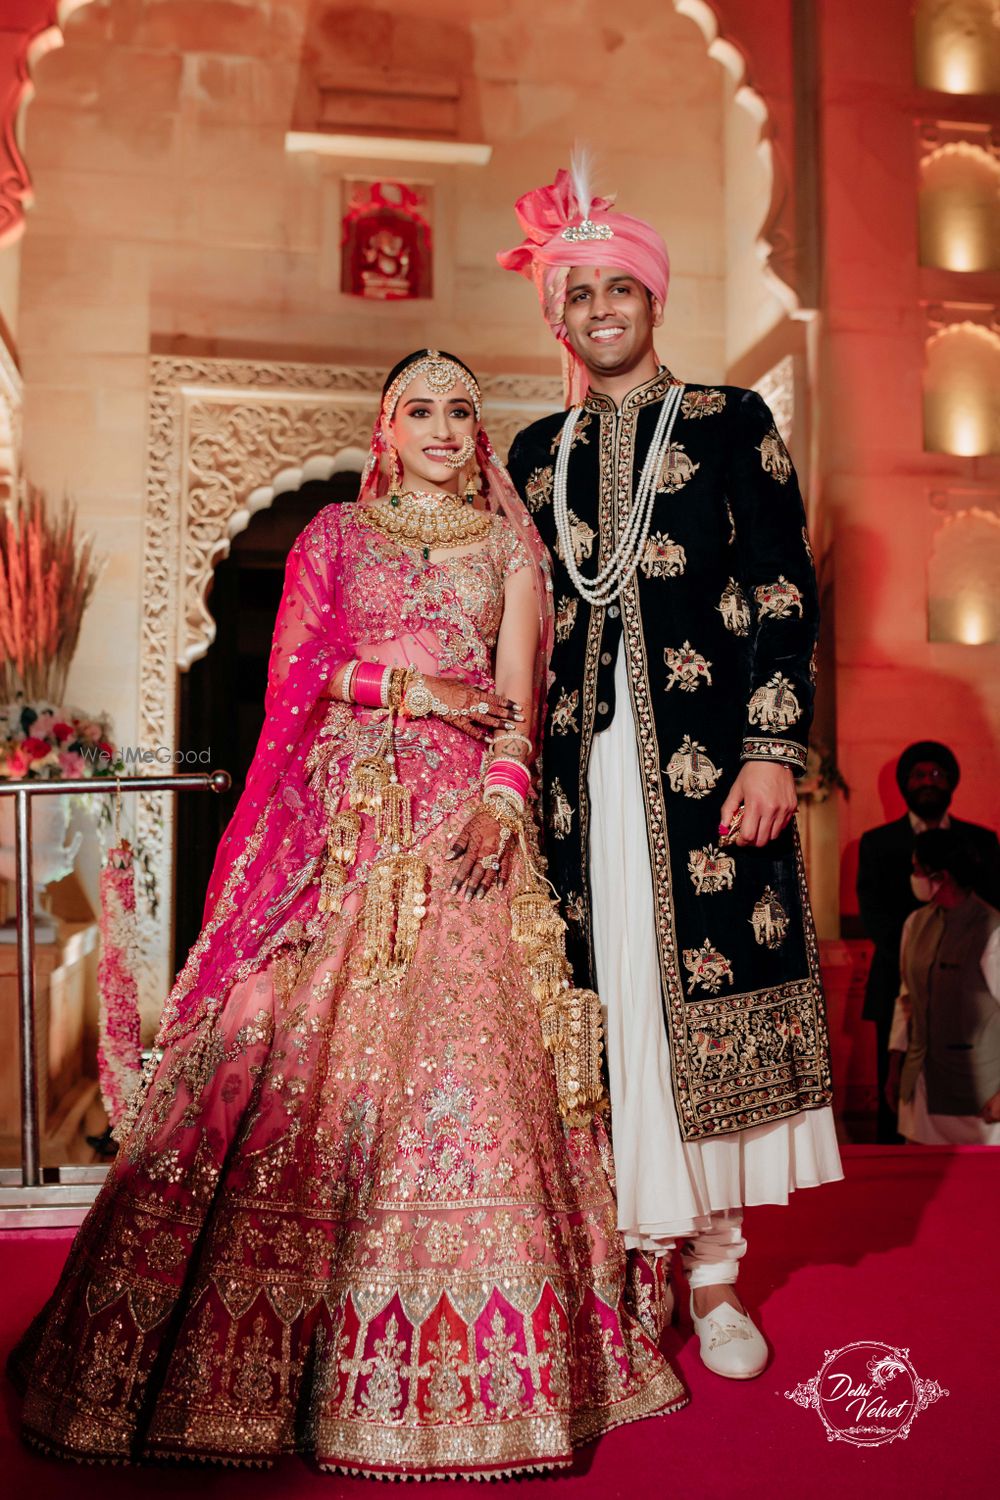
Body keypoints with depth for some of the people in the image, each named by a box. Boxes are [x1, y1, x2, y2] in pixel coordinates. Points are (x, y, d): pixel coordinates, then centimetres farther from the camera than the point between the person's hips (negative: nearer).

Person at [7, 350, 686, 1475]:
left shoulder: (510, 545, 16)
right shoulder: (334, 534, 15)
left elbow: (518, 686, 4)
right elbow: (299, 664, 5)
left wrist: (504, 800, -12)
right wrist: (416, 686, -7)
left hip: (463, 815, 0)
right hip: (346, 812, 0)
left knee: (463, 1036, -11)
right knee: (302, 1041, -7)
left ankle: (461, 1354, -1)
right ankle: (261, 1348, 3)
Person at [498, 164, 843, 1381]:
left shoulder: (729, 423, 6)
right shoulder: (537, 452, 16)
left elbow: (784, 594, 0)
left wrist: (773, 751, -10)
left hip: (707, 757, -2)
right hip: (585, 765, 3)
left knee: (711, 992, -1)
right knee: (613, 1000, 3)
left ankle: (714, 1271, 12)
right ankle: (640, 1257, 15)